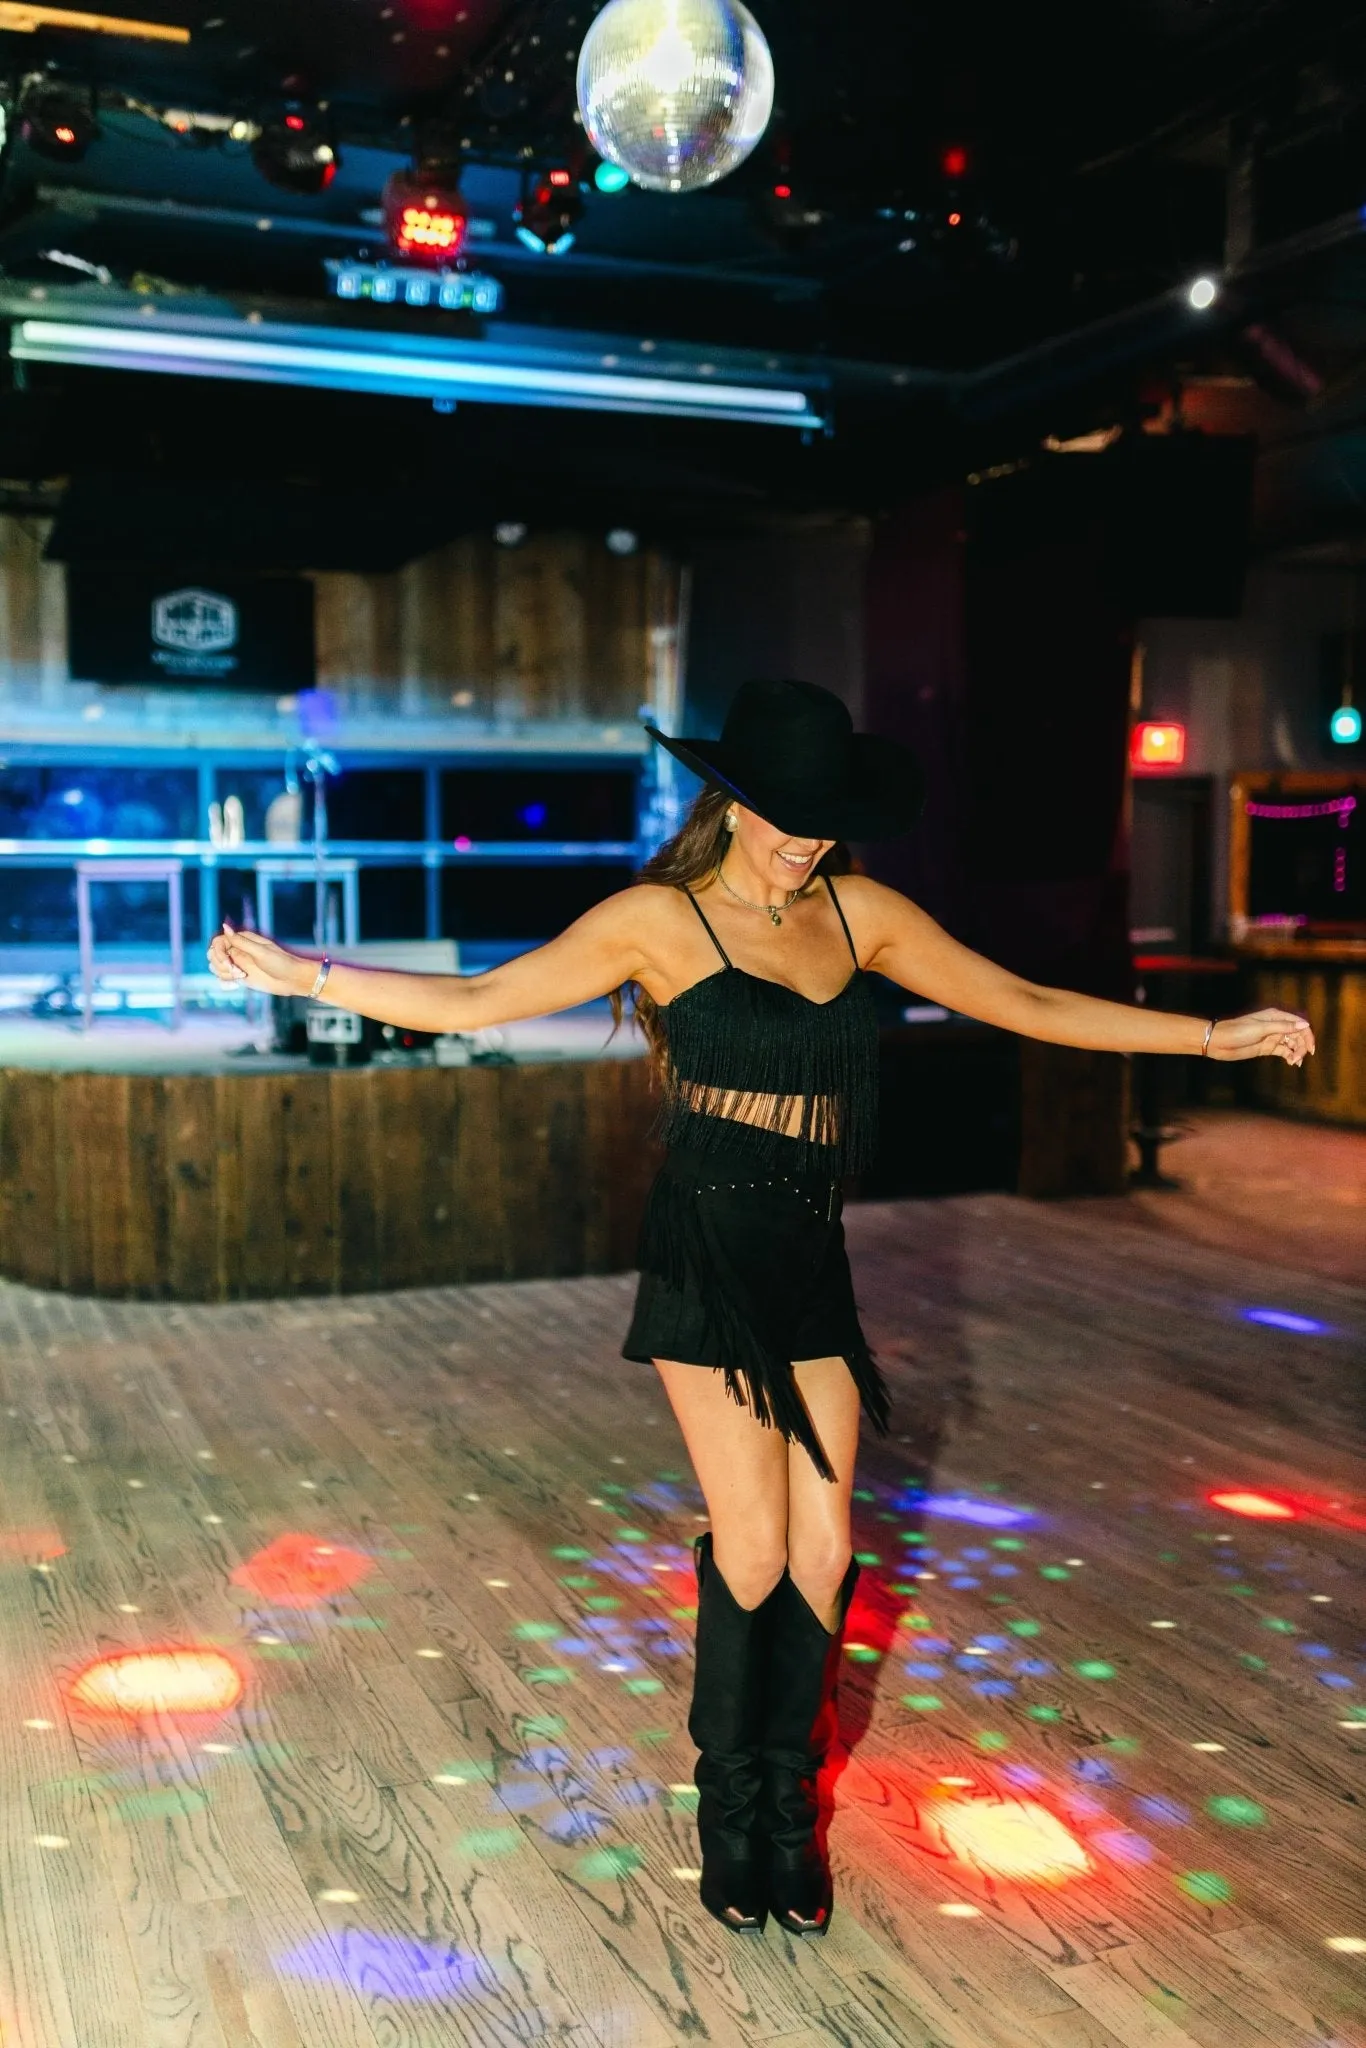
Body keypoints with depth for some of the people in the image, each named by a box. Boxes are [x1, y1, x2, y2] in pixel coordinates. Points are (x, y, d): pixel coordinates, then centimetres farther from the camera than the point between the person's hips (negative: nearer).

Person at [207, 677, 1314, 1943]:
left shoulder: (861, 914, 6)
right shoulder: (659, 920, -5)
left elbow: (1027, 1006, 11)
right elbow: (475, 1002, -4)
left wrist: (1212, 1034, 11)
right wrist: (303, 976, -11)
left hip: (811, 1257, 4)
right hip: (707, 1253, -4)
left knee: (824, 1553, 3)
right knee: (755, 1552, -5)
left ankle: (789, 1802, 25)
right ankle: (731, 1810, 20)